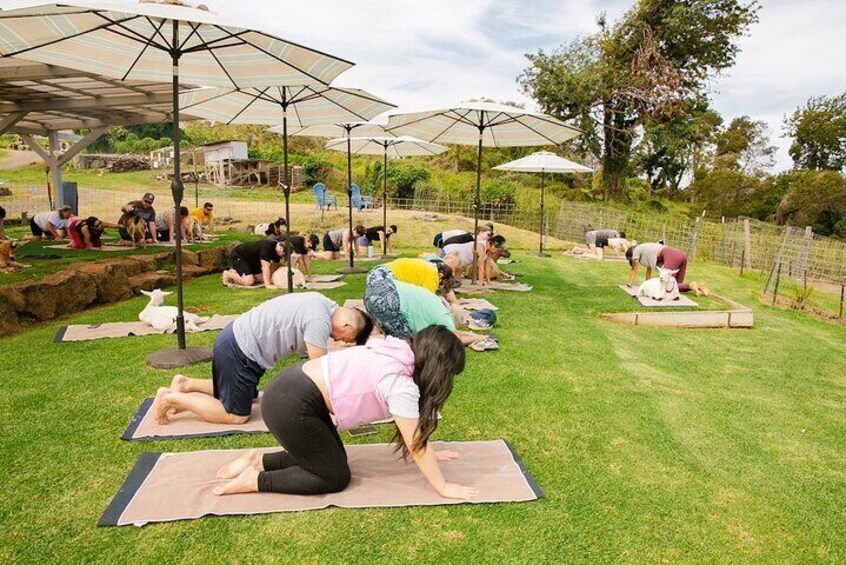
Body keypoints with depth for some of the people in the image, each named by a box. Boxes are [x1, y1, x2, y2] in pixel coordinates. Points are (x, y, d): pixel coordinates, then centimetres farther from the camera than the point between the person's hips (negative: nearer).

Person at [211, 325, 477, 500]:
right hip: (290, 407, -9)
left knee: (334, 458, 19)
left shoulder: (400, 353, 7)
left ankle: (258, 461, 19)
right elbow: (416, 445, -12)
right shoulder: (401, 383, -18)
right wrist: (443, 488, -2)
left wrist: (429, 453, 22)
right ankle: (254, 480, 5)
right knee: (336, 477, 4)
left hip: (295, 385, 9)